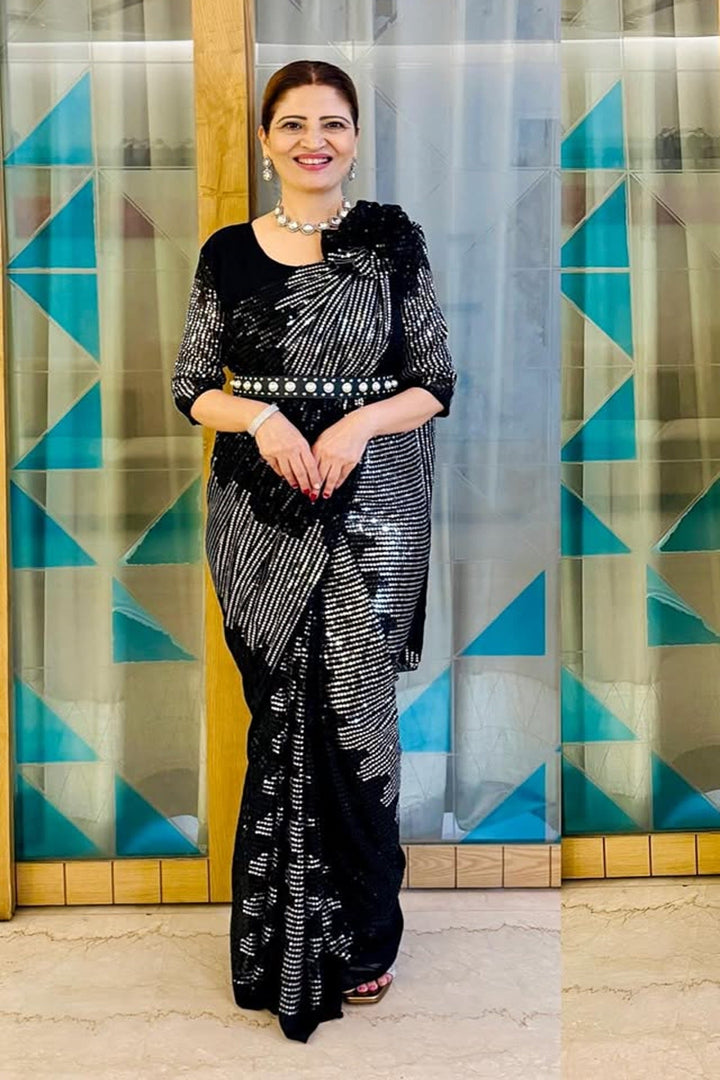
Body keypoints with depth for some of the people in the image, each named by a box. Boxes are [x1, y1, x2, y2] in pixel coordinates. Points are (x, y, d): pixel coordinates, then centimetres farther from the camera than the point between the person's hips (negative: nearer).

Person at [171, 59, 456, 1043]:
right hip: (261, 516, 2)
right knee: (279, 713, 5)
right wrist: (261, 417, -12)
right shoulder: (227, 253, 7)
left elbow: (436, 383, 3)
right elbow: (192, 389, 8)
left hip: (371, 511, -1)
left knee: (351, 714, 0)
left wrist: (360, 421, -15)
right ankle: (283, 937, 23)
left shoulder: (391, 239, 3)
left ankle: (361, 941, 20)